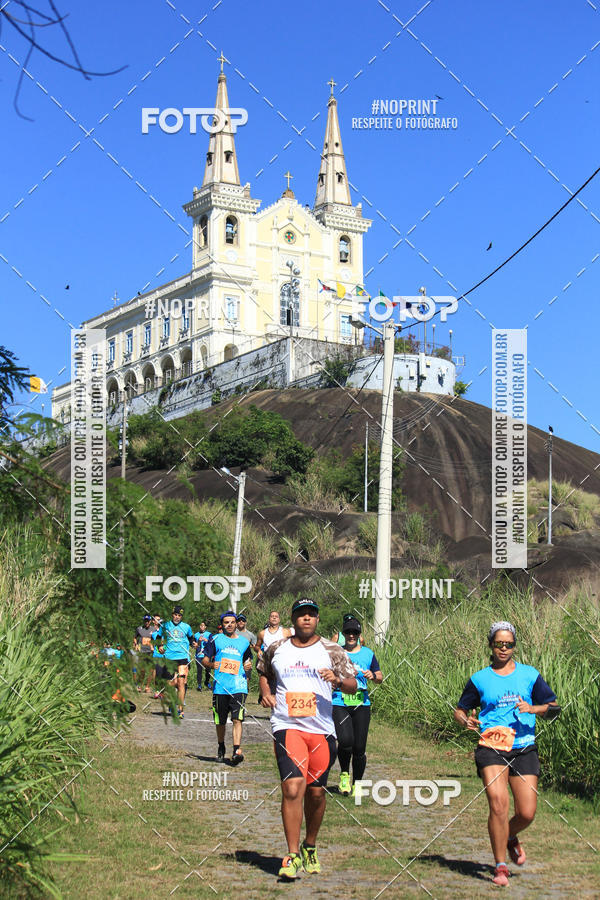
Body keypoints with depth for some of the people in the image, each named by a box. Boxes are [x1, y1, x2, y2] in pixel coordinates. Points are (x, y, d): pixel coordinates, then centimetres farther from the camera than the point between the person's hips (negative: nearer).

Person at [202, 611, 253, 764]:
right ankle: (221, 749, 30)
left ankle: (237, 751, -20)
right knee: (220, 722, 10)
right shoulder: (215, 640, 8)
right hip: (220, 687, 0)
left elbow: (248, 660, 25)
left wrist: (248, 665, 2)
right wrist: (211, 664, -14)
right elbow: (205, 659, 8)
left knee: (237, 719, -14)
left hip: (239, 686, 0)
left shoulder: (244, 642, 13)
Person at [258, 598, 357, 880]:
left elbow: (353, 686, 3)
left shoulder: (331, 650, 6)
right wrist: (266, 692, 8)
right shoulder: (275, 649, 9)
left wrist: (338, 680, -18)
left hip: (322, 729, 1)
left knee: (316, 791, 8)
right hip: (287, 727, -1)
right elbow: (264, 673, 27)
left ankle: (309, 848, 29)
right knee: (292, 788, -16)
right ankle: (293, 856, -11)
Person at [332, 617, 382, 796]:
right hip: (339, 704, -2)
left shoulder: (368, 654, 9)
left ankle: (357, 783, 20)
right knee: (345, 741, -21)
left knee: (359, 748, 0)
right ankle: (344, 774, 6)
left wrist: (373, 676, -6)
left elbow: (380, 678, 15)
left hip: (362, 705, 2)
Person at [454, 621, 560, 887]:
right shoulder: (479, 679, 7)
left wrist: (533, 708, -12)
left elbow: (553, 707, 8)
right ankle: (501, 866, -7)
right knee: (498, 803, -20)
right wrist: (466, 720, -9)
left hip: (524, 749, 2)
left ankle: (510, 838, 35)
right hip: (491, 748, -2)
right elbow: (459, 709, 14)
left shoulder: (529, 675, 8)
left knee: (527, 814, -1)